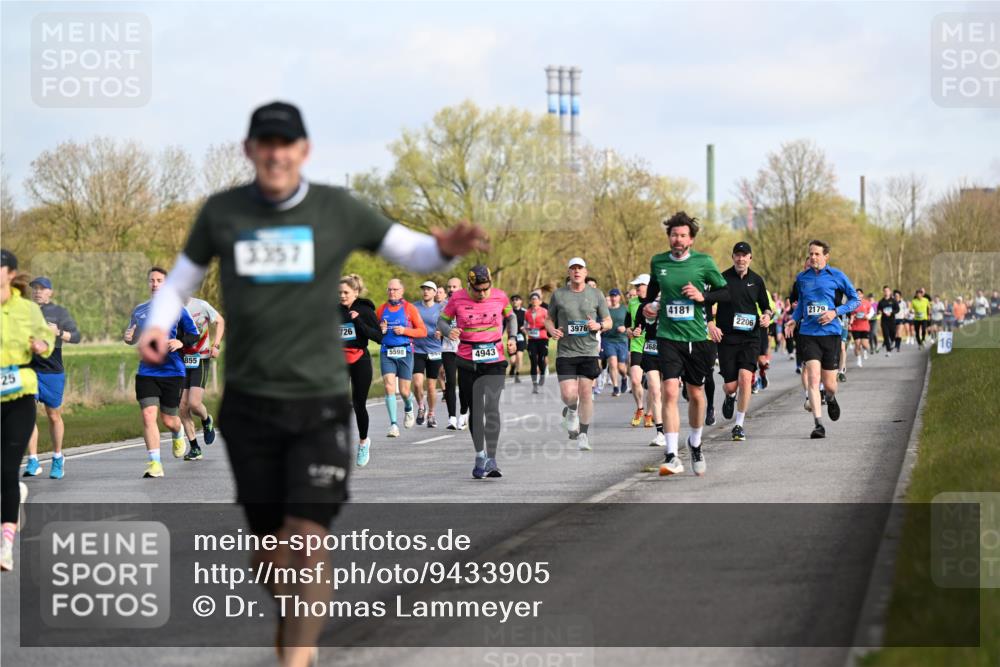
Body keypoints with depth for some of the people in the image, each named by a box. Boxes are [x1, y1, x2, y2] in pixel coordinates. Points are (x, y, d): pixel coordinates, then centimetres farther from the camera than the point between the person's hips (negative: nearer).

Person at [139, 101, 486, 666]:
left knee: (307, 542, -14)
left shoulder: (337, 210, -2)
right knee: (270, 548, 8)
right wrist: (158, 326, -9)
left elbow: (414, 253, 1)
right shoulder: (221, 212, 2)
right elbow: (181, 282, 12)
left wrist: (446, 248, -23)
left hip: (320, 403, -2)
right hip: (250, 402, 2)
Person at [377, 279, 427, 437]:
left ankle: (408, 409, 38)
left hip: (405, 352, -1)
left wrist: (405, 330, -13)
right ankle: (393, 425, -13)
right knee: (389, 387, -14)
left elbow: (423, 331, 1)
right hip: (386, 353, 1)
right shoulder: (381, 309, 8)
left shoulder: (409, 308, 0)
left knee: (404, 391, 3)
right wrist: (380, 330, -5)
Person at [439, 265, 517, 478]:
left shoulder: (500, 297, 0)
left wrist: (512, 337, 2)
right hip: (468, 362, 1)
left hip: (494, 361, -1)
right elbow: (442, 320, 7)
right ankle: (480, 456, 21)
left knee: (491, 407, -15)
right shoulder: (457, 298, -4)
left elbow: (510, 317, 19)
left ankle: (491, 459, -14)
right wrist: (449, 330, -16)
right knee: (474, 410, 5)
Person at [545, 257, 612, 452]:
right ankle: (571, 411, 25)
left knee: (585, 392, -4)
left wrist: (598, 326, -12)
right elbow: (549, 319, 15)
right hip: (565, 351, 0)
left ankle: (583, 435, 8)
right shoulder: (558, 295, 6)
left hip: (589, 350, 0)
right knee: (568, 394, -12)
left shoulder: (596, 294, 6)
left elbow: (608, 321, 10)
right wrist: (551, 330, -7)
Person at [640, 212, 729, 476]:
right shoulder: (658, 262, 3)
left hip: (698, 338, 0)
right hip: (668, 336, 0)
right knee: (670, 392, -15)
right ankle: (672, 456, -18)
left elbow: (726, 292, 4)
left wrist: (703, 297, -13)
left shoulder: (703, 262, -3)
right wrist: (647, 305, 5)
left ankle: (695, 444, 38)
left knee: (696, 394, 12)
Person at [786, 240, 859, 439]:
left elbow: (855, 300, 4)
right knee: (813, 377, -16)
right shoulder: (802, 278, 9)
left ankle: (831, 399, 42)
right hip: (808, 334, 1)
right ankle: (818, 424, -16)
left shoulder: (836, 276, -1)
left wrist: (835, 312, -10)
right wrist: (795, 319, 7)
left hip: (831, 333, -1)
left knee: (829, 383, 4)